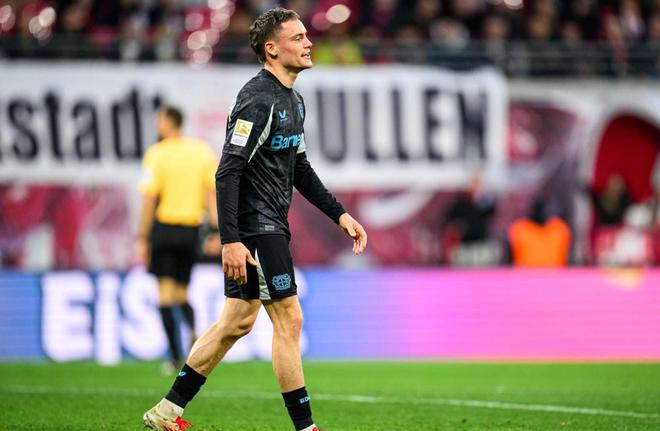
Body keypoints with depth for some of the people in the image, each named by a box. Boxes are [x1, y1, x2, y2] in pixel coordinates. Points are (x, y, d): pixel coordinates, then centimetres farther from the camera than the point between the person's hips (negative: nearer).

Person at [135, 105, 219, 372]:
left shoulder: (156, 155, -7)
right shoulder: (202, 151, 4)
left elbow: (149, 201, -10)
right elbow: (212, 194, 2)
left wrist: (142, 239, -5)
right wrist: (217, 230, 4)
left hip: (163, 227, -4)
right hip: (191, 229, 4)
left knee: (165, 295, 2)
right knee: (181, 294, 17)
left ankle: (176, 357, -5)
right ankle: (194, 330, -13)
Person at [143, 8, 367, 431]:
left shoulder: (293, 100, 14)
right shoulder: (258, 101, -17)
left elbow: (300, 169, 24)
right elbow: (228, 172, -22)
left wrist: (339, 214, 17)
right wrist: (230, 241, -26)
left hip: (272, 228, 10)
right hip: (255, 228, -10)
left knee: (237, 321, 13)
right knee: (289, 320, -6)